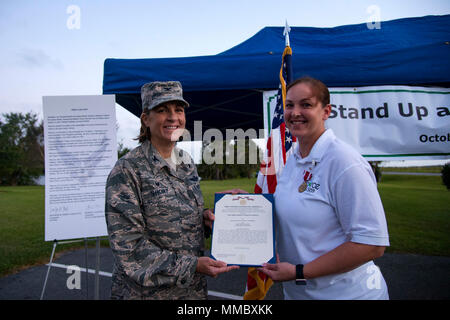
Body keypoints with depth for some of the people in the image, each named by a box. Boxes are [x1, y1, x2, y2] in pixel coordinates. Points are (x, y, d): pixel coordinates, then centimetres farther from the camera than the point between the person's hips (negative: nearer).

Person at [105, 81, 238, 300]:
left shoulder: (187, 163, 3)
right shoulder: (127, 169, -17)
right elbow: (127, 245, -19)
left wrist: (204, 219, -6)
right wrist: (192, 264, -23)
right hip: (146, 289, -6)